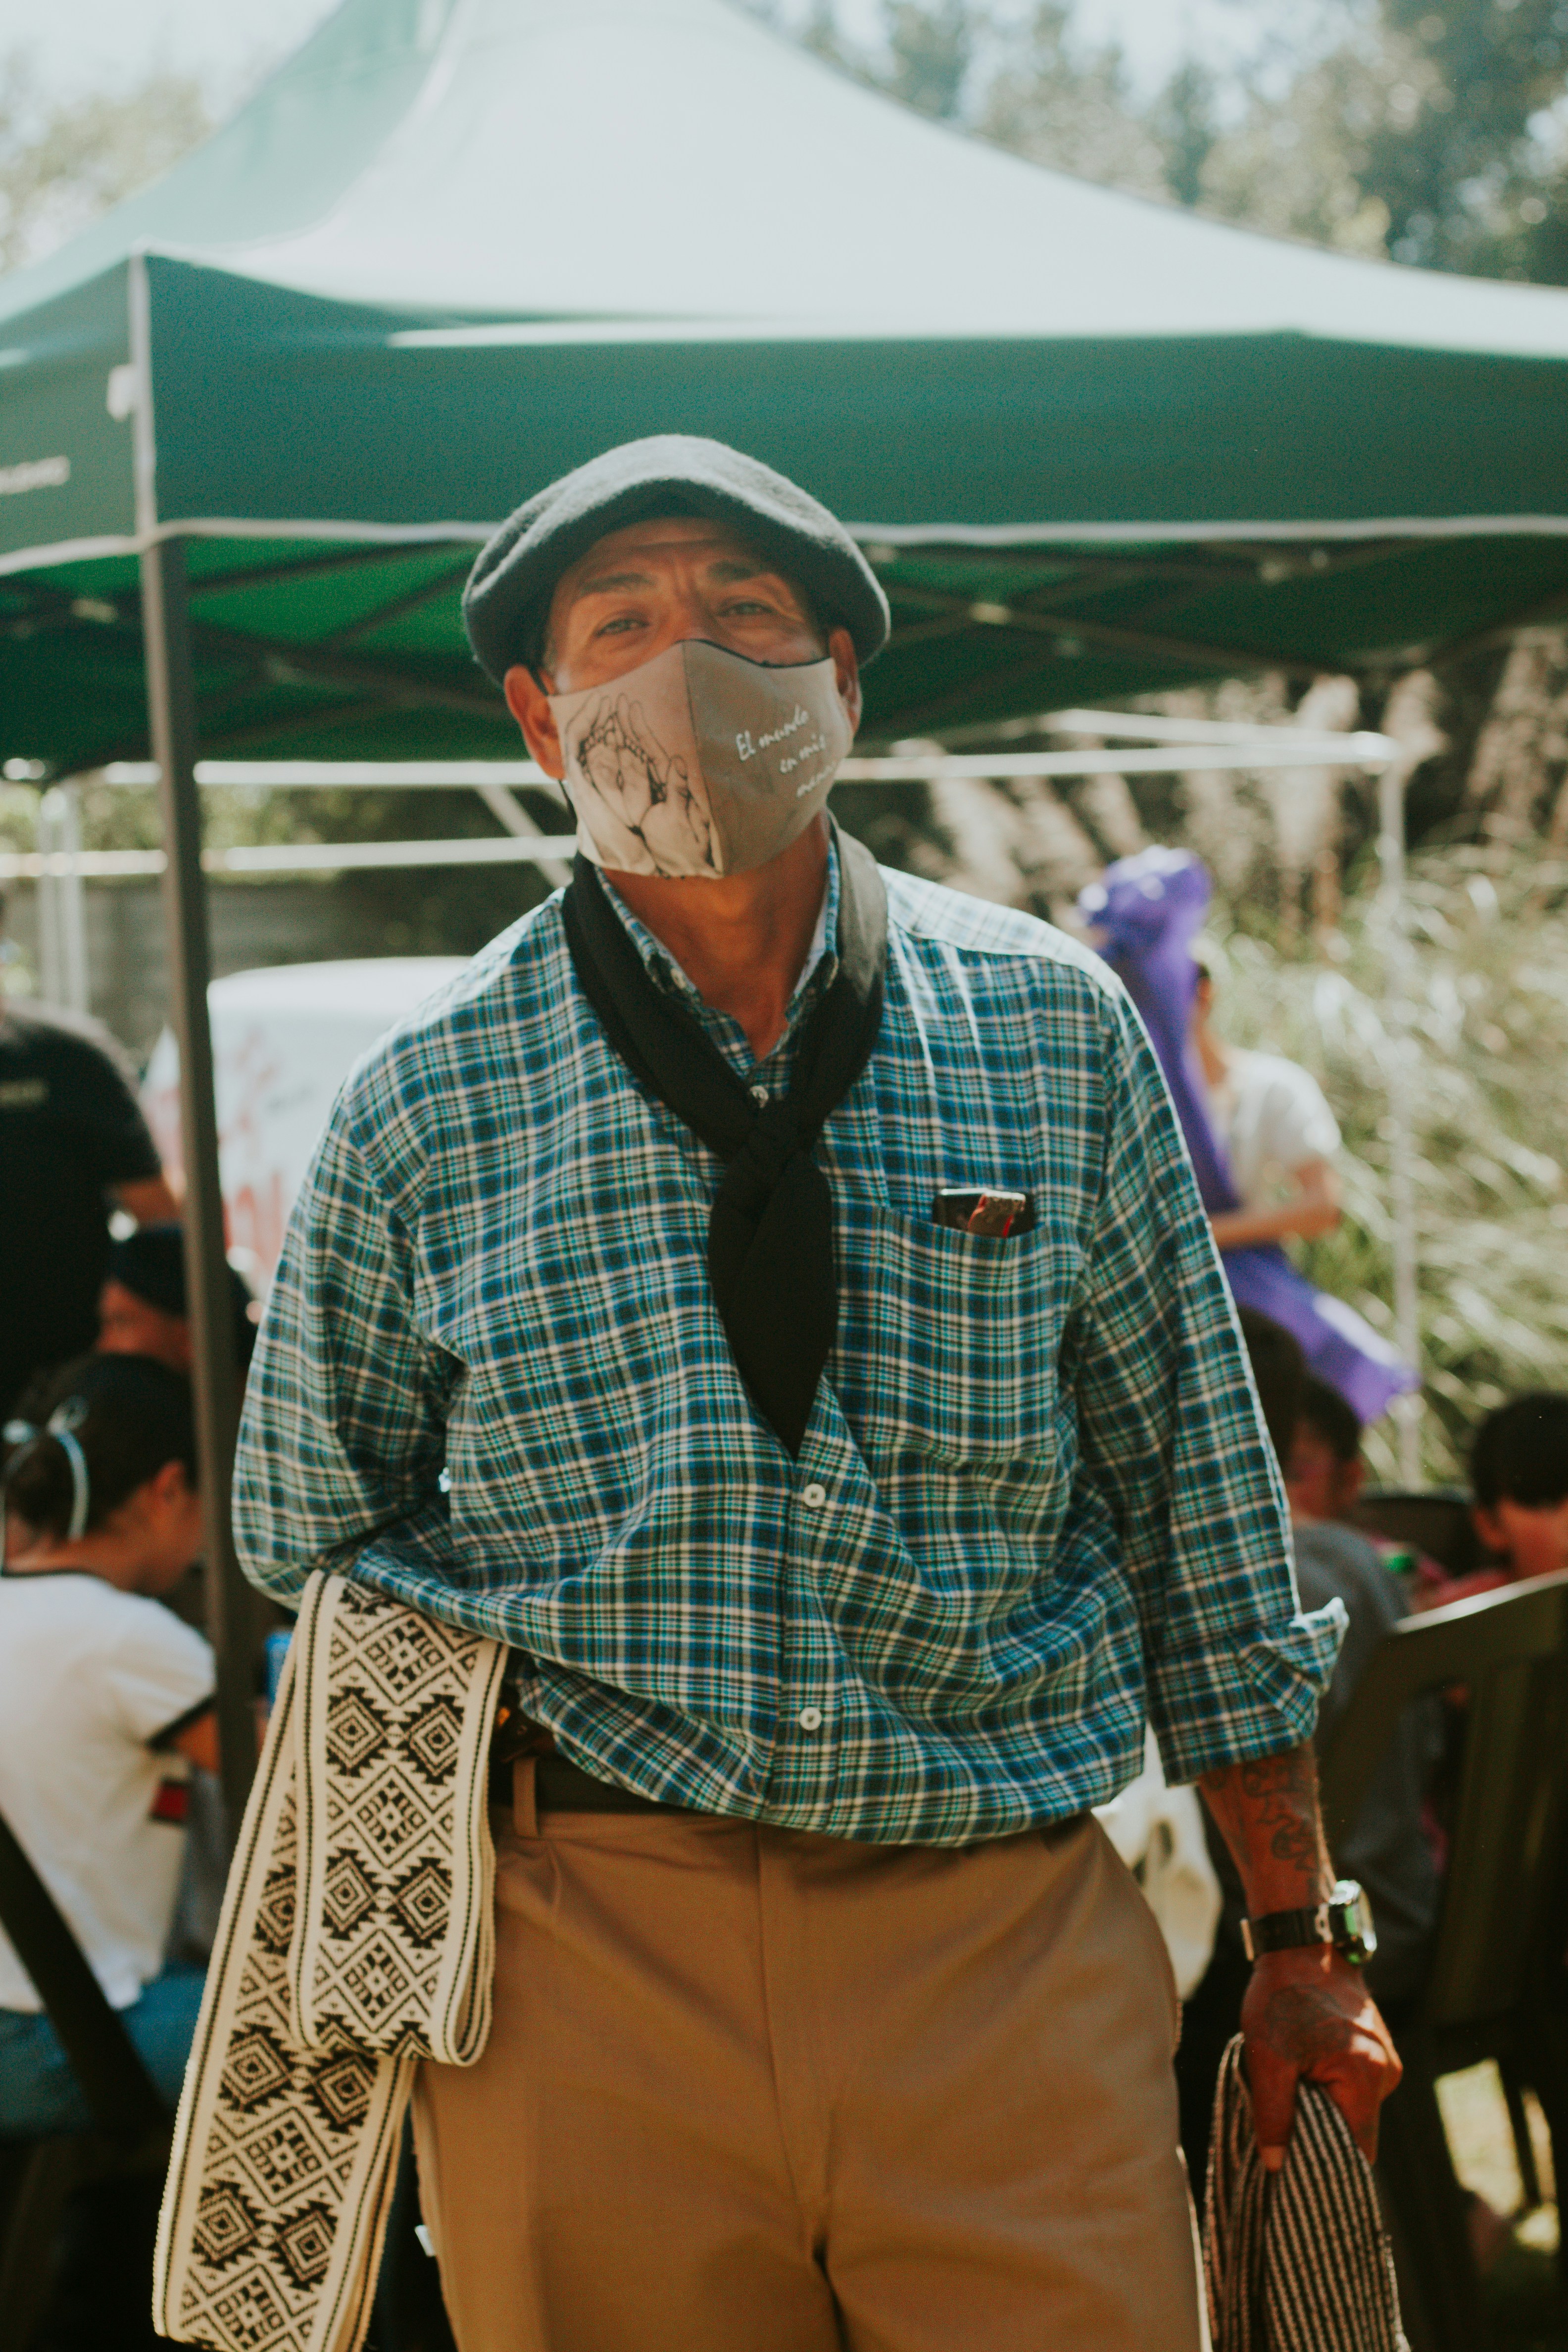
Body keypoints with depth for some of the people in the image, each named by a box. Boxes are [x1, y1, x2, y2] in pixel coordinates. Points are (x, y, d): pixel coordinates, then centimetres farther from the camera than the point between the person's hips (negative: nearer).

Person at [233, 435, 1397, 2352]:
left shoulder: (1056, 1031, 4)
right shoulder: (424, 1106, 1)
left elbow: (1197, 1488, 8)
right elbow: (308, 1534, 13)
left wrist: (1297, 1947, 9)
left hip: (1013, 1949, 1)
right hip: (585, 1965, 0)